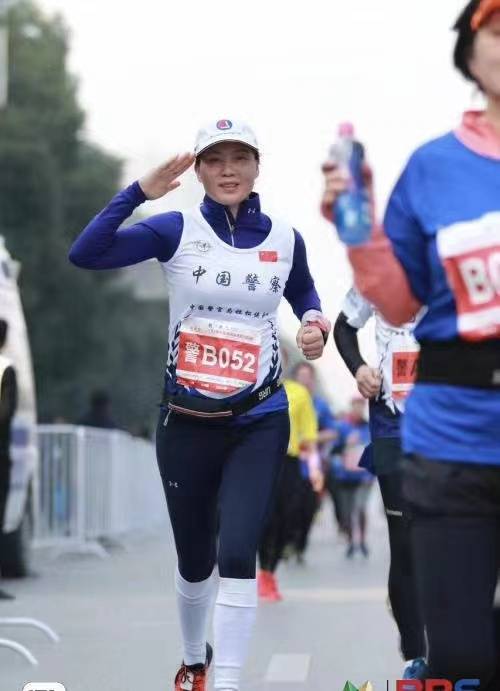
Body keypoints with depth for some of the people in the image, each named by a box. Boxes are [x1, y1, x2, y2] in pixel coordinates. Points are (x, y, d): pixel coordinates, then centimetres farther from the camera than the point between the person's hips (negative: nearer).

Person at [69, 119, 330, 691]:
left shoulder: (285, 239, 1)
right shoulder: (176, 230, -6)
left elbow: (303, 294, 22)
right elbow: (84, 255, -18)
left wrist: (315, 324, 0)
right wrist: (140, 191, -24)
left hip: (259, 423, 0)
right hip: (187, 424, 0)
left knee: (236, 553, -17)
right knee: (195, 560, 14)